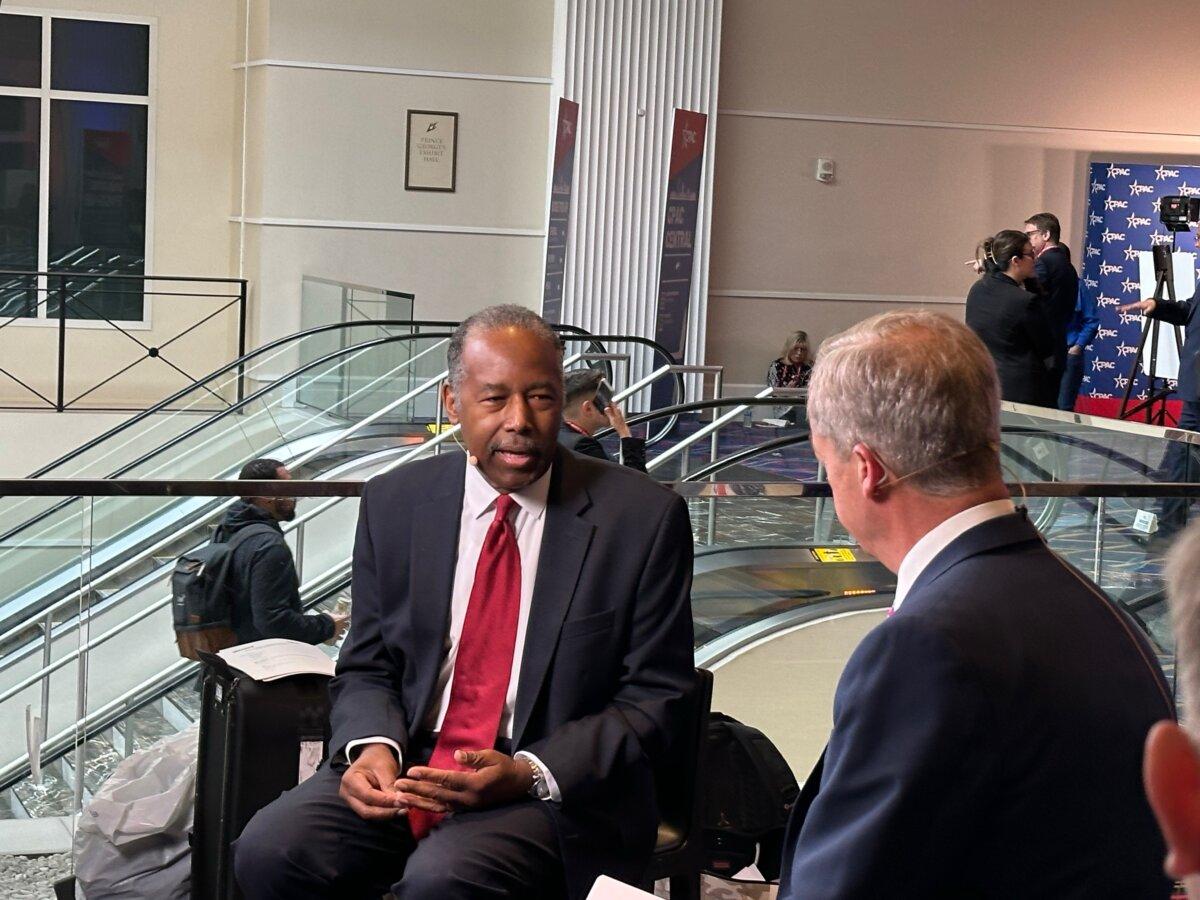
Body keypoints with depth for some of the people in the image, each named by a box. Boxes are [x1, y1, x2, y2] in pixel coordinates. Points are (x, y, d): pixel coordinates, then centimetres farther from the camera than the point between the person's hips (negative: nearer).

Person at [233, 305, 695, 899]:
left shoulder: (645, 518, -4)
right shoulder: (394, 503, 6)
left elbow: (652, 701, -3)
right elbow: (366, 668, 13)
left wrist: (528, 775, -17)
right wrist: (374, 747, -11)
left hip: (557, 791, -4)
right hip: (409, 766, 4)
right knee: (268, 851, -21)